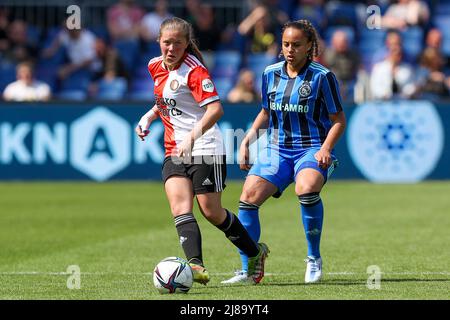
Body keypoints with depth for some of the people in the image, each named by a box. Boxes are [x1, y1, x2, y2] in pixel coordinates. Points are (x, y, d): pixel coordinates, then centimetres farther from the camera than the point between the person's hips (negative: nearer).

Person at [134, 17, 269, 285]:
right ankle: (196, 266, -30)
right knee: (180, 206, -16)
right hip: (175, 151, 7)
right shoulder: (156, 66, 9)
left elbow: (215, 109, -27)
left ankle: (255, 252, 22)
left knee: (211, 212, -2)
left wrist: (192, 135, -39)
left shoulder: (194, 71, -15)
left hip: (205, 150, -7)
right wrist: (149, 117, 12)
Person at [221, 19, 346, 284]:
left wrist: (326, 148, -17)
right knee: (249, 195, -16)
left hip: (312, 149, -5)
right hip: (277, 150, 5)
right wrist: (247, 141, 13)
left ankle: (314, 259, -15)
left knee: (306, 188, -36)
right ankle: (246, 270, -6)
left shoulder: (322, 76, -6)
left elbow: (339, 120, -2)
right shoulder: (271, 74, 8)